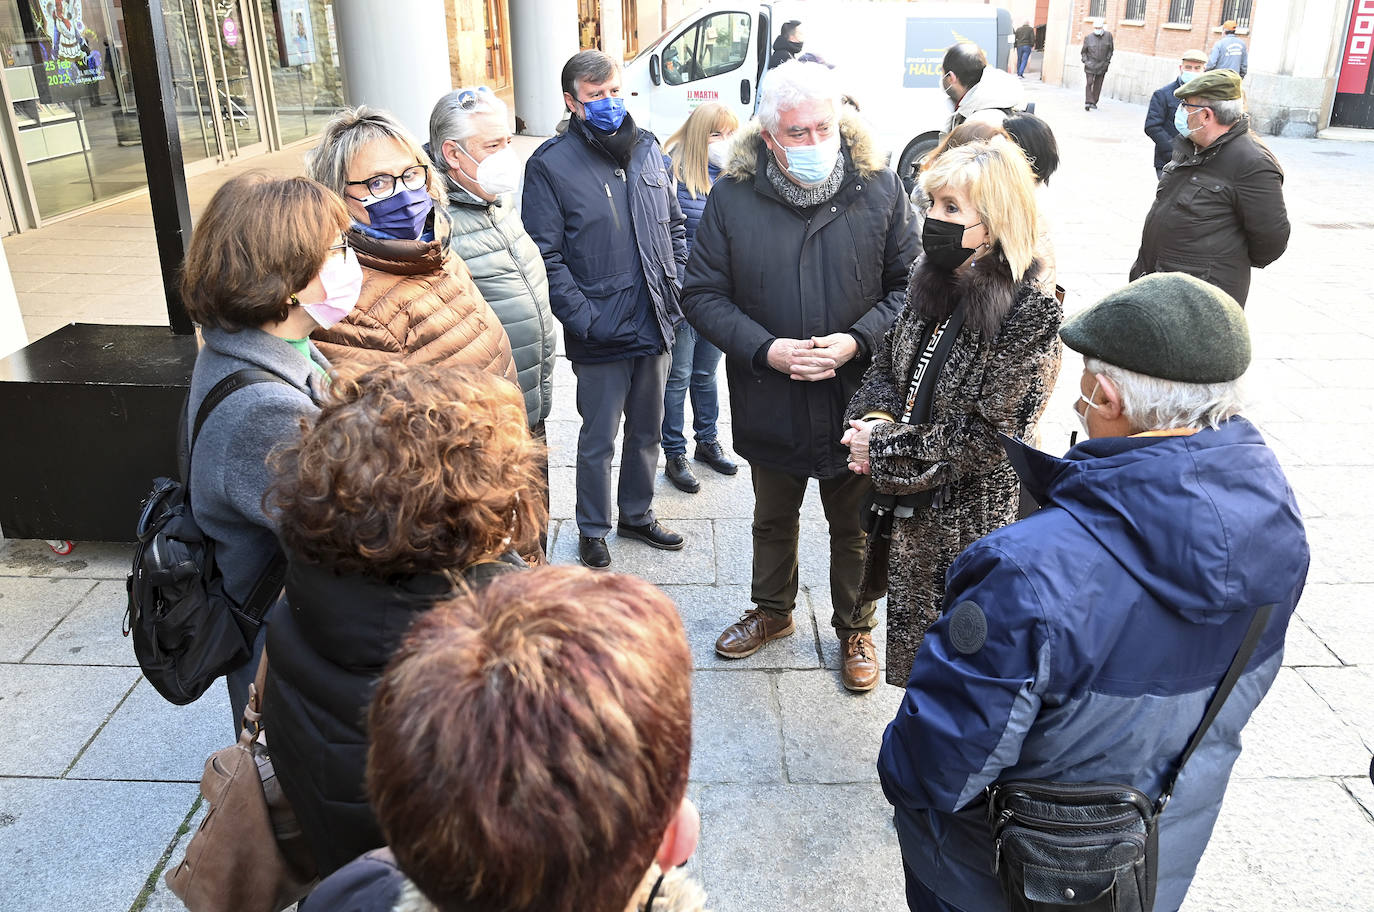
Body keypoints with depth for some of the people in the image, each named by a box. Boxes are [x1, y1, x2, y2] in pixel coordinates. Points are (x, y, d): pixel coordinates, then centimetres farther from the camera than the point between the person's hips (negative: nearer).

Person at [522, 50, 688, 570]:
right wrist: (584, 319, -18)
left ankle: (637, 515, 38)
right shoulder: (550, 165, -10)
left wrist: (675, 285, 6)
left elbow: (675, 224, 17)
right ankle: (593, 531, 28)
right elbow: (545, 257, -13)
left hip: (655, 326, 5)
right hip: (600, 336, -5)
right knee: (598, 440, 8)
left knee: (647, 431, 18)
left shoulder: (647, 150, 7)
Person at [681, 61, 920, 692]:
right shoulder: (732, 198, -9)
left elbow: (910, 284, -4)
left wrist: (857, 341, -20)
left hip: (856, 399, 0)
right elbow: (702, 294, -6)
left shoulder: (879, 189, -8)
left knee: (855, 526, 17)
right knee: (773, 520, 23)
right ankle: (773, 610, 48)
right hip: (769, 401, 1)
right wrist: (766, 349, -19)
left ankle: (855, 627, 41)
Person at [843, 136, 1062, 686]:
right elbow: (887, 361, 12)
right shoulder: (931, 281, 1)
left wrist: (885, 446, -18)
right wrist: (877, 418, -9)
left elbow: (990, 434, -22)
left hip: (974, 521, -6)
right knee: (914, 644, 21)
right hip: (911, 508, 7)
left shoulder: (1031, 311, -20)